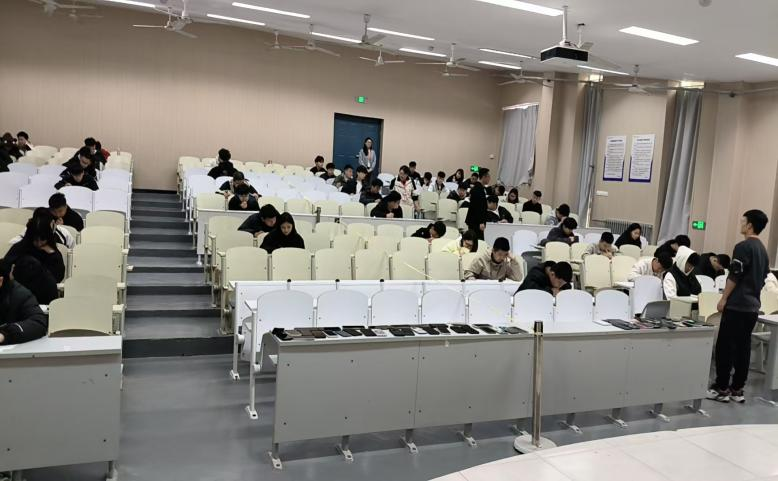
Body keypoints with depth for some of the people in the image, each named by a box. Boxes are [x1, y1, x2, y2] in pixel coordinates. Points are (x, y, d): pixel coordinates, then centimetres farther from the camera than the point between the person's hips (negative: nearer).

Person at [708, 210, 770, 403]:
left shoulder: (743, 246, -12)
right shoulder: (763, 250, 14)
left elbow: (734, 276, -16)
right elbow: (763, 278, 18)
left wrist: (723, 299, -9)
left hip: (736, 305, -8)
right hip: (753, 306, 8)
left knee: (725, 346, -3)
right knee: (743, 347, 9)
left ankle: (721, 388, 0)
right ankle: (737, 389, 13)